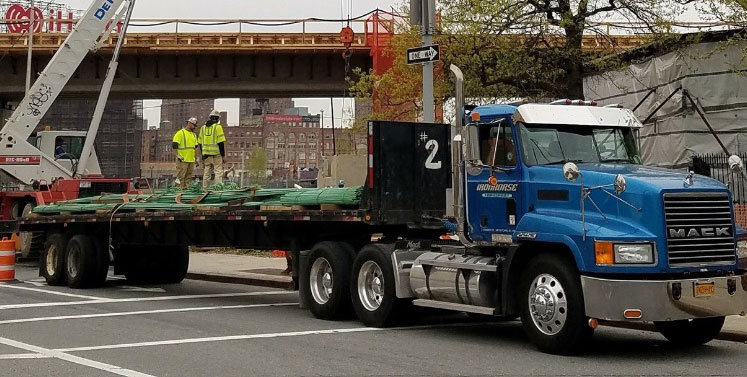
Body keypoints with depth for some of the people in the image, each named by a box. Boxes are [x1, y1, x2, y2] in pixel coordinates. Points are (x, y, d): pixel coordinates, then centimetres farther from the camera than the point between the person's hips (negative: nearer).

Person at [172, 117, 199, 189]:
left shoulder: (193, 135, 19)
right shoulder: (180, 133, -5)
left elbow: (195, 147, 25)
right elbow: (174, 146, -10)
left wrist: (196, 159, 19)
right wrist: (178, 156, -16)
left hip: (191, 160, 7)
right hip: (183, 160, -7)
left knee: (189, 177, 9)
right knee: (181, 176, -6)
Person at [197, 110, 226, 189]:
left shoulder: (203, 127, 12)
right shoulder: (218, 127, -6)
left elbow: (200, 143, 14)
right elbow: (221, 143, -11)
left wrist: (202, 154, 21)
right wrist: (223, 156, -7)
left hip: (206, 154, 6)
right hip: (216, 153, -6)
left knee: (207, 172, 11)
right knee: (218, 171, -5)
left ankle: (205, 189, 12)